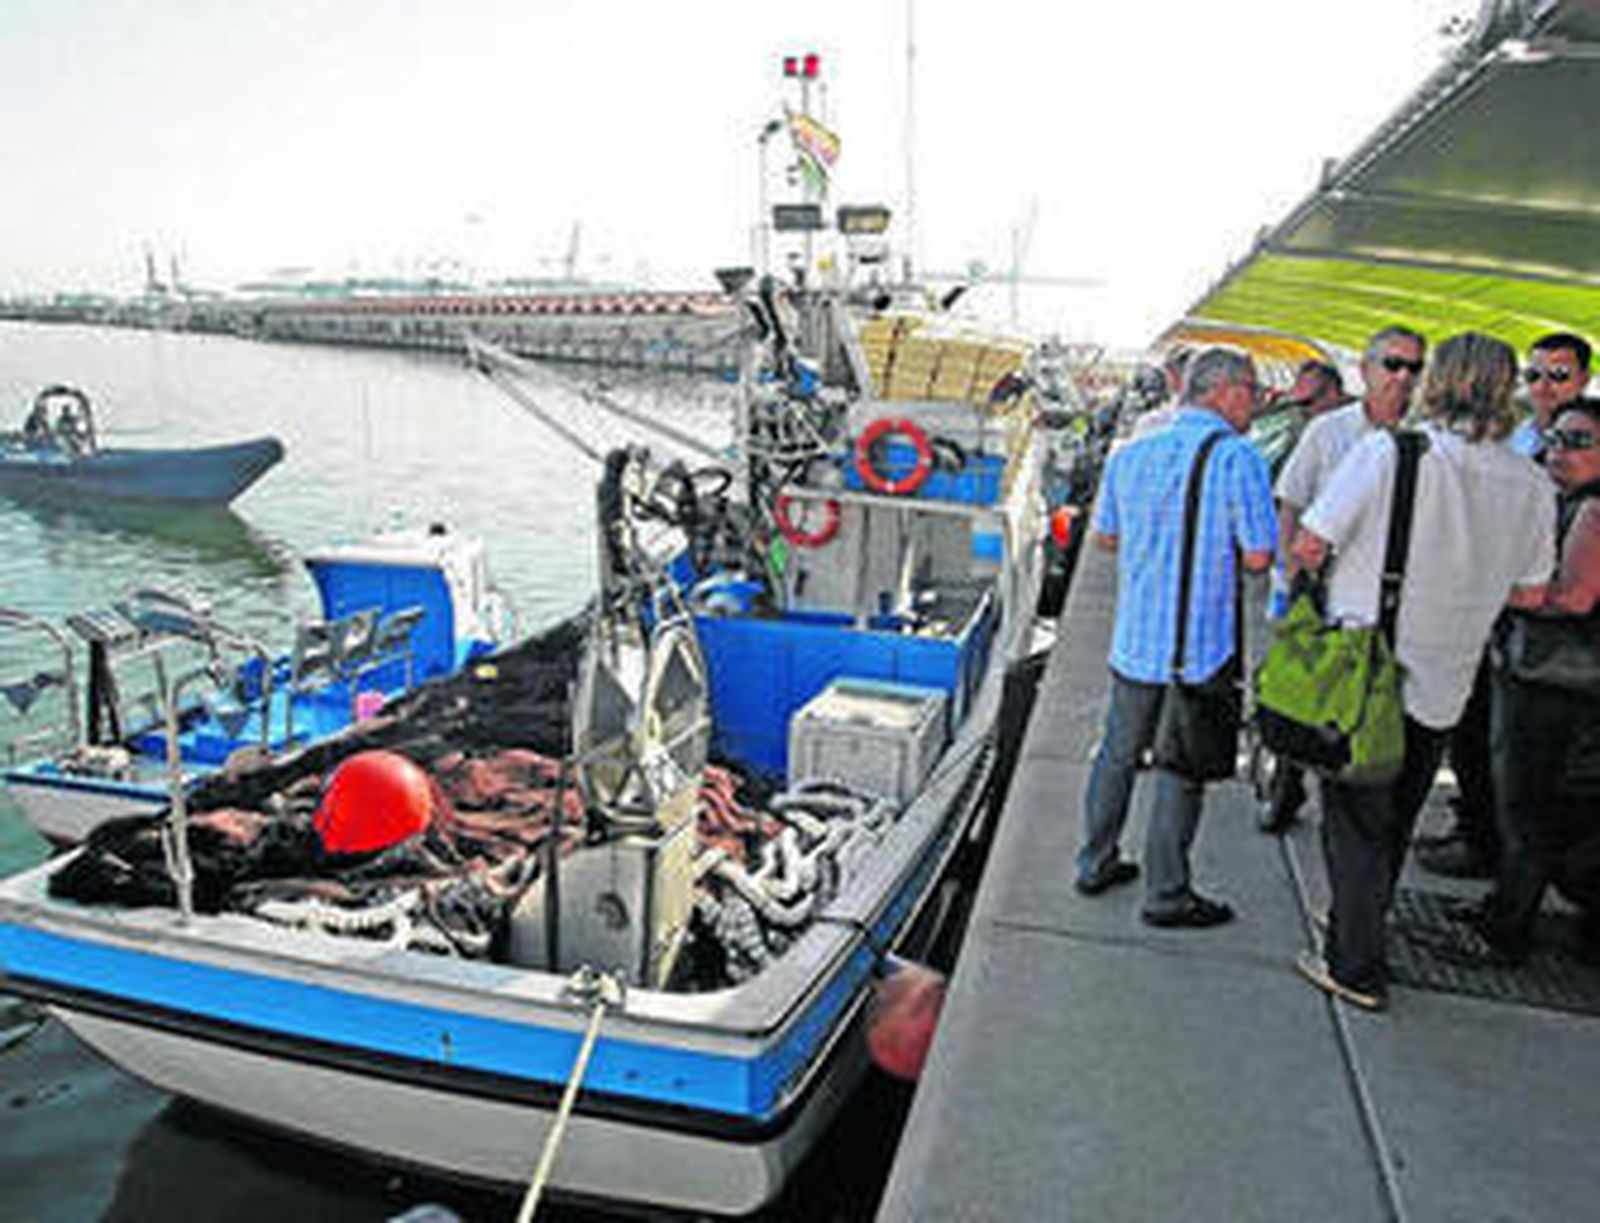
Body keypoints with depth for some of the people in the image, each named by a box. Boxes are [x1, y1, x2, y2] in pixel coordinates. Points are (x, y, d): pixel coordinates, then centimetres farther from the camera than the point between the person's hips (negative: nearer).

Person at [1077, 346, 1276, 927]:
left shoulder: (1131, 454, 4)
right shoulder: (1238, 458, -14)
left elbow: (1103, 535, 12)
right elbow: (1259, 557, -14)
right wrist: (1220, 546, 5)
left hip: (1135, 636, 5)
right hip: (1200, 645, -5)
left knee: (1118, 754, 18)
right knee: (1181, 770, 5)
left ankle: (1096, 863, 30)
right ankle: (1166, 895, 16)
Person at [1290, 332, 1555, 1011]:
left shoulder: (1388, 451, -16)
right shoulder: (1533, 486, -1)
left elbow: (1309, 547, -15)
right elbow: (1530, 594, 8)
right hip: (1444, 685, 5)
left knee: (1355, 821, 7)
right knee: (1395, 821, 21)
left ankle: (1356, 967, 15)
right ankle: (1359, 924, 39)